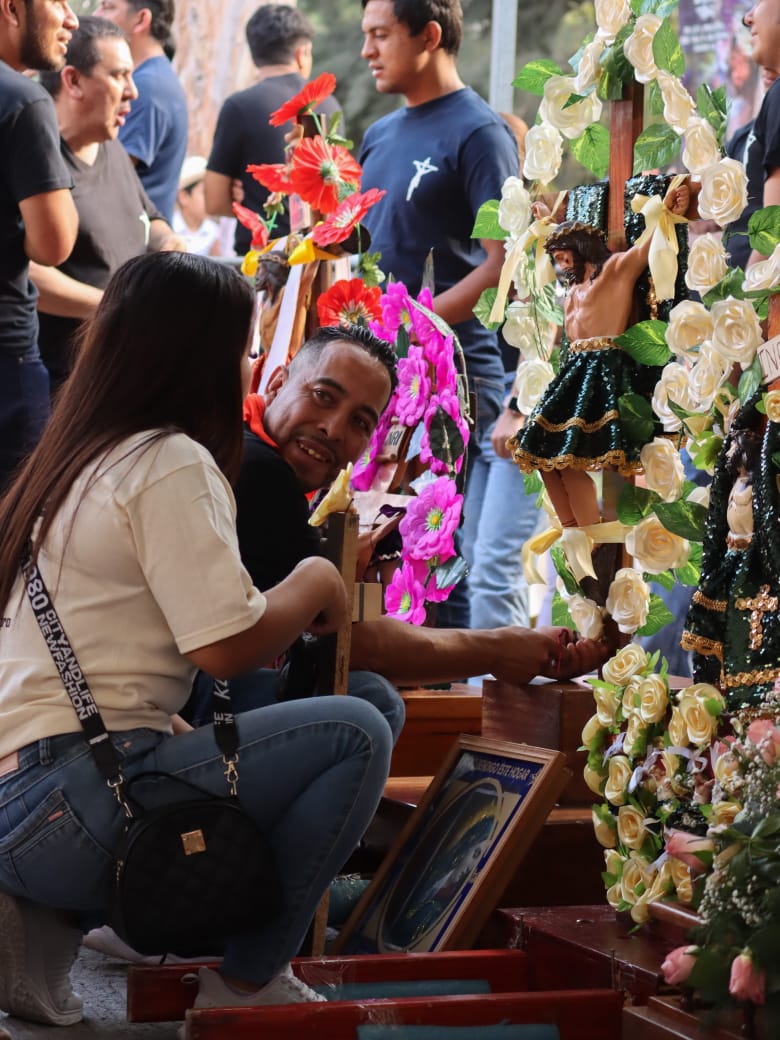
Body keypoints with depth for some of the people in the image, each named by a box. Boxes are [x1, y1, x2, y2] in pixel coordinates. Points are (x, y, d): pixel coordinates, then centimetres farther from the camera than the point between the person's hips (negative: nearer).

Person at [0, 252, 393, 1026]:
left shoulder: (77, 456, 18)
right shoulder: (171, 463, -8)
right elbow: (229, 645, -15)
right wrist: (314, 584, 3)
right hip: (64, 802, -9)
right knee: (353, 733, -7)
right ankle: (249, 980, 1)